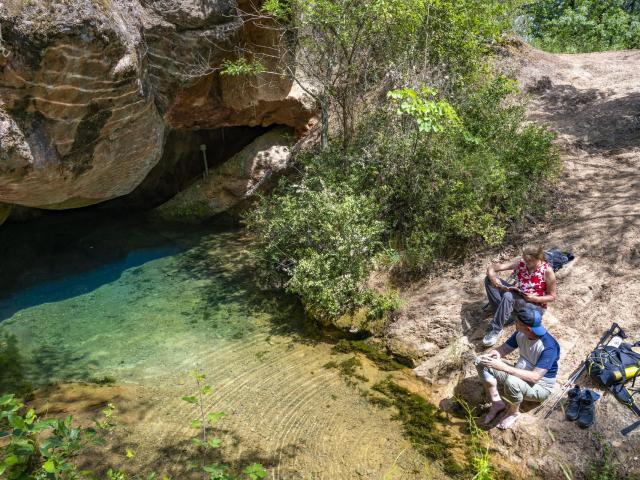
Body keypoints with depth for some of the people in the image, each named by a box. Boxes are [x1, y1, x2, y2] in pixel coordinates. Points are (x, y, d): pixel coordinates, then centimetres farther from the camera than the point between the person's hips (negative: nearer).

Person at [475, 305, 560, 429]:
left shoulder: (548, 347, -30)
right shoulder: (520, 333, -9)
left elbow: (535, 377, -36)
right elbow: (504, 349, 2)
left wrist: (503, 367, -42)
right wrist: (493, 355, -23)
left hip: (539, 387, -7)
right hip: (519, 375, 7)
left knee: (511, 382, -40)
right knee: (481, 362, -7)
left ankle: (514, 412, -7)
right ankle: (497, 403, 1)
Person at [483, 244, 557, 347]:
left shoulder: (547, 271, -16)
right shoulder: (520, 263, -6)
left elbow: (552, 296, -7)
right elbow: (492, 267, -9)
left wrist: (535, 298, -24)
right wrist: (492, 277, -32)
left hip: (536, 305, -6)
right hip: (517, 298, 6)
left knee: (508, 296, -38)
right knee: (489, 279, -15)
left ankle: (495, 330, -31)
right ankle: (502, 315, -24)